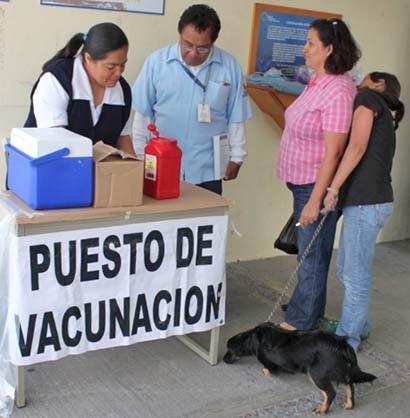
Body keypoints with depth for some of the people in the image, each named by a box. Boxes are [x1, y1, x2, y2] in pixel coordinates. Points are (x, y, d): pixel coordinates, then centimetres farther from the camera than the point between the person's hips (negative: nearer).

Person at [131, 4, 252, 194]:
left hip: (207, 171, 0)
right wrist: (140, 155, 3)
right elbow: (142, 113, 2)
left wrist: (236, 157, 6)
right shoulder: (156, 61, -5)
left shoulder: (230, 67, -3)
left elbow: (236, 118, 4)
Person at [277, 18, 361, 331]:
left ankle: (301, 321, 19)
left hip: (318, 186, -9)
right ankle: (310, 309, 36)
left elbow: (333, 152, -22)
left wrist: (315, 200, -22)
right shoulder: (317, 82, 5)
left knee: (312, 255, 5)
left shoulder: (338, 91, -21)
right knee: (308, 251, 20)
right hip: (302, 182, 9)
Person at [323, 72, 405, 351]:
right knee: (346, 269, 20)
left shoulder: (368, 97, -1)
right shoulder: (385, 119, 25)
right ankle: (359, 326, 34)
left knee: (355, 275, 0)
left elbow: (357, 147, -13)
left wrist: (333, 188, -15)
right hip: (368, 200, 9)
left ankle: (347, 341, 10)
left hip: (366, 202, -9)